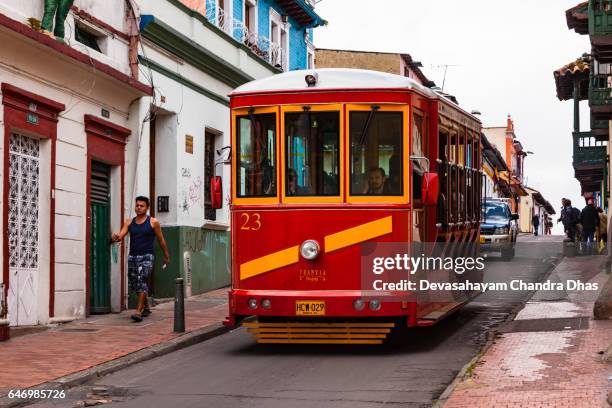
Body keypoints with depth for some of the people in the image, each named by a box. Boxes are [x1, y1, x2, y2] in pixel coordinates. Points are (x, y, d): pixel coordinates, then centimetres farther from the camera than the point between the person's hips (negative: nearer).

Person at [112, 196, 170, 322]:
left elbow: (161, 240, 6)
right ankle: (145, 308, 32)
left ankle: (139, 312, -24)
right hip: (132, 256, 5)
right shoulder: (129, 222, 9)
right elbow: (121, 235, -3)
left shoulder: (153, 222, -1)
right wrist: (116, 237, -27)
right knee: (133, 284, 11)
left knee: (141, 280, -20)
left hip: (147, 257, -5)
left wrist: (166, 256, 11)